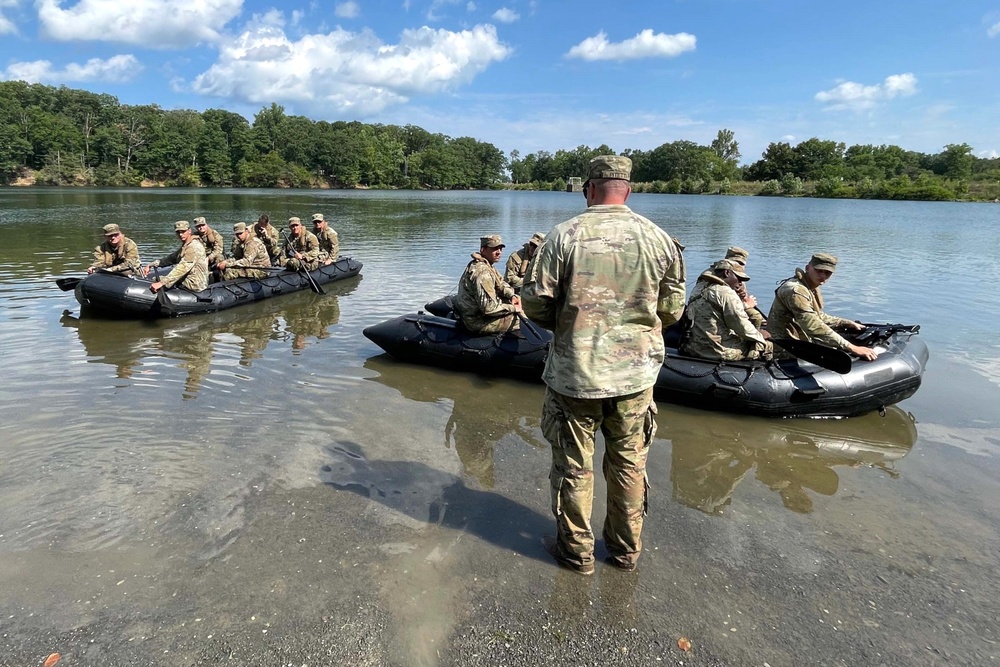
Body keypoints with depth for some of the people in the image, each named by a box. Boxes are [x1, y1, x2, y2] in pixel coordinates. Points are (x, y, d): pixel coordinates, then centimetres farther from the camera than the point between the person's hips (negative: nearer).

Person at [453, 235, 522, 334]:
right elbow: (489, 308, -30)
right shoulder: (482, 272, -26)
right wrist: (513, 308, -18)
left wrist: (512, 295, -3)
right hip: (478, 322, -11)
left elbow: (500, 283, 17)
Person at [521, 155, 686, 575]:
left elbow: (535, 302, -9)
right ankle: (626, 550, 35)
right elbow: (672, 310, 4)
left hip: (574, 373, -3)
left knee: (573, 465, 13)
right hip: (636, 374, 3)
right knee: (629, 463, 18)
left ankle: (576, 551, 29)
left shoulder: (565, 235, -11)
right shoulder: (659, 239, -3)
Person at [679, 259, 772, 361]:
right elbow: (743, 327, -12)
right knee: (767, 345, 3)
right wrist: (762, 342, 2)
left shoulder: (699, 289, 13)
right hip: (718, 352, -9)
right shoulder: (726, 293, -14)